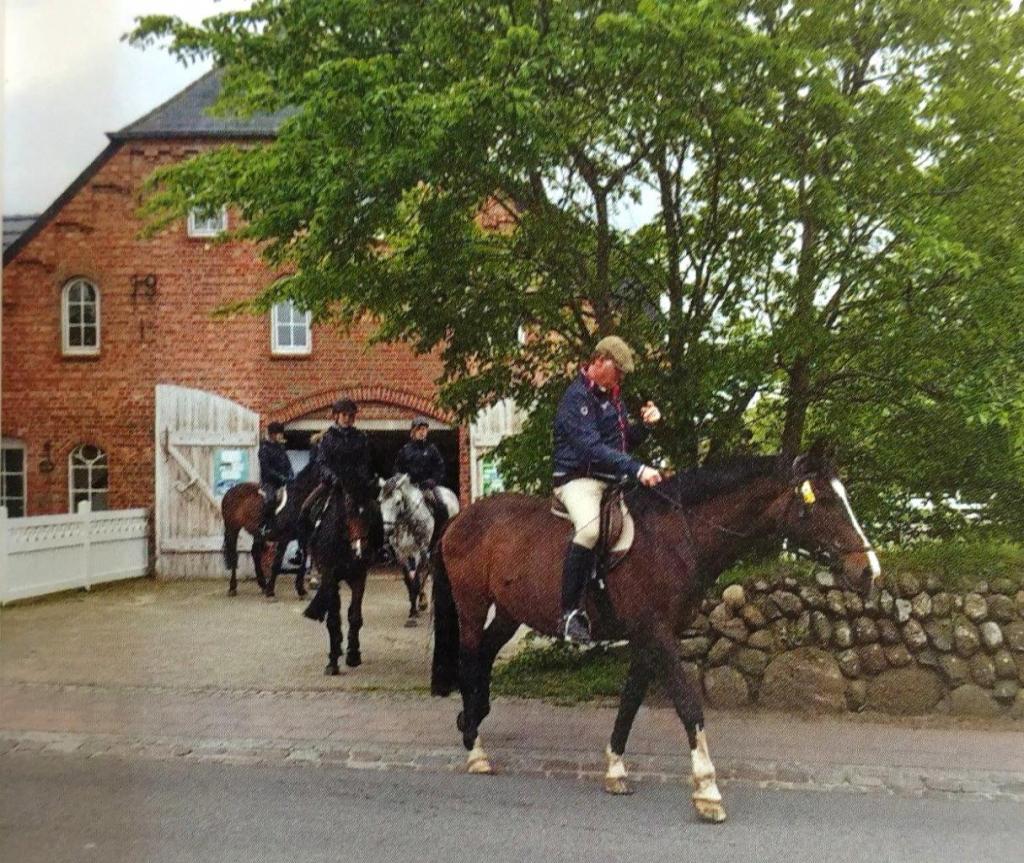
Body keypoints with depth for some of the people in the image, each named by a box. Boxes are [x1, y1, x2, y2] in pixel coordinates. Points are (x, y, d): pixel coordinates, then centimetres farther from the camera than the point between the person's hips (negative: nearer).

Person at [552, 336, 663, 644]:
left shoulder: (611, 396, 16)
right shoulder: (577, 397, -12)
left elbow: (626, 442, 23)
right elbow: (592, 449, -25)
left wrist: (644, 423, 3)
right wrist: (638, 469, -31)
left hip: (613, 480, 10)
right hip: (579, 478, -9)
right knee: (590, 527, -37)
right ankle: (571, 612, -28)